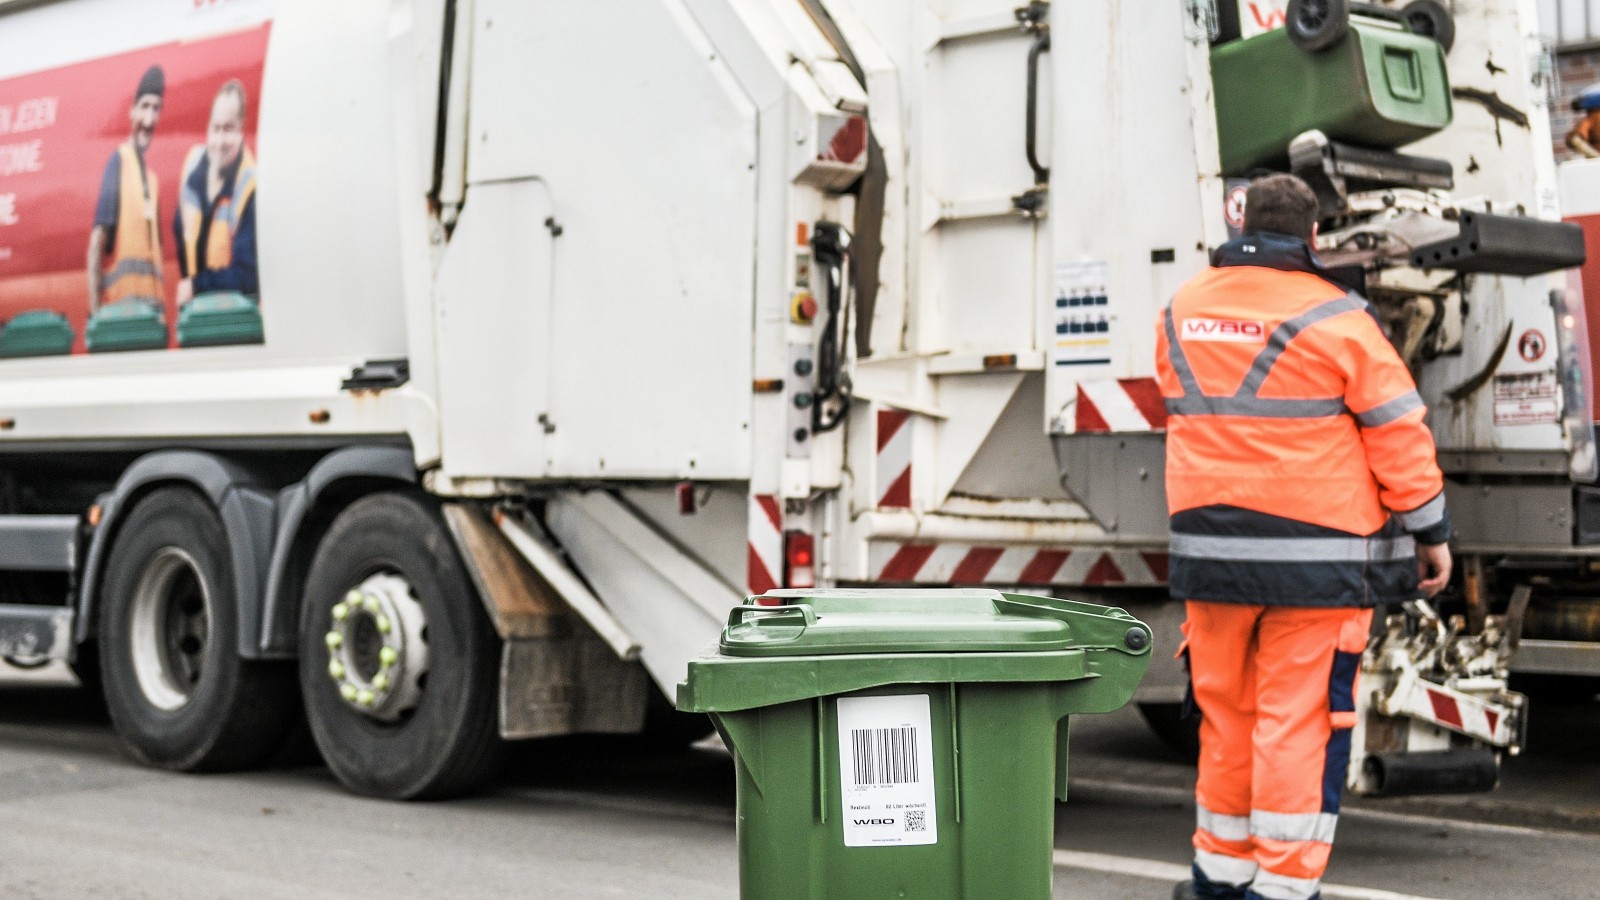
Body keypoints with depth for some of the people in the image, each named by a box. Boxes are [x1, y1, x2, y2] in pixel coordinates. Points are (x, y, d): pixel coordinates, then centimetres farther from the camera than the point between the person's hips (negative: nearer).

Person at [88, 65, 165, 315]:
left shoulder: (153, 176, 17)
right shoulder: (119, 160, -4)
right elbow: (97, 239, -9)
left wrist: (159, 301, 14)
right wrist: (94, 307, -15)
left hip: (151, 294, 7)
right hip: (120, 296, -7)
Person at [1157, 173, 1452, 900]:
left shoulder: (1182, 311, 7)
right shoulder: (1336, 317, -8)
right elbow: (1397, 430, -5)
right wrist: (1431, 532, 3)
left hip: (1210, 543, 5)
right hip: (1317, 553, -5)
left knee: (1225, 708, 14)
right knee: (1299, 716, 0)